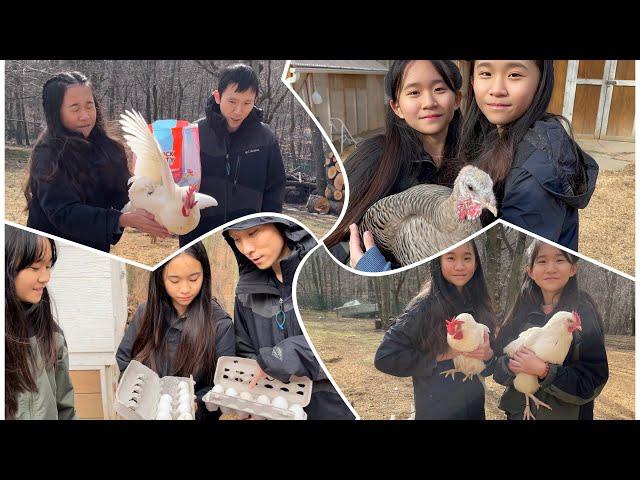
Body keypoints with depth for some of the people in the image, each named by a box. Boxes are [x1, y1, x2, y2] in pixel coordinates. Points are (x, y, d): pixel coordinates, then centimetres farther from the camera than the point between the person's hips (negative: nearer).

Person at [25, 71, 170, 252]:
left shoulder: (105, 147, 0)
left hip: (96, 249, 6)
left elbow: (122, 193, -5)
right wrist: (124, 219, -37)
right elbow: (63, 213, -28)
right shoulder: (48, 154, -19)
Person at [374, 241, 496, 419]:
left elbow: (486, 368, 7)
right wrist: (439, 356, -20)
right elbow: (385, 356, -18)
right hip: (436, 411, -5)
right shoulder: (425, 305, -17)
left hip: (475, 409, 5)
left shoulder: (480, 306, -1)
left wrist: (488, 355, -15)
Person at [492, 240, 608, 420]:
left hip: (566, 414, -3)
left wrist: (544, 370, -26)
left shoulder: (584, 314, -11)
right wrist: (511, 366, -19)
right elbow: (497, 365, 1)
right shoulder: (521, 313, 0)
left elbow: (593, 381, -17)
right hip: (518, 412, 4)